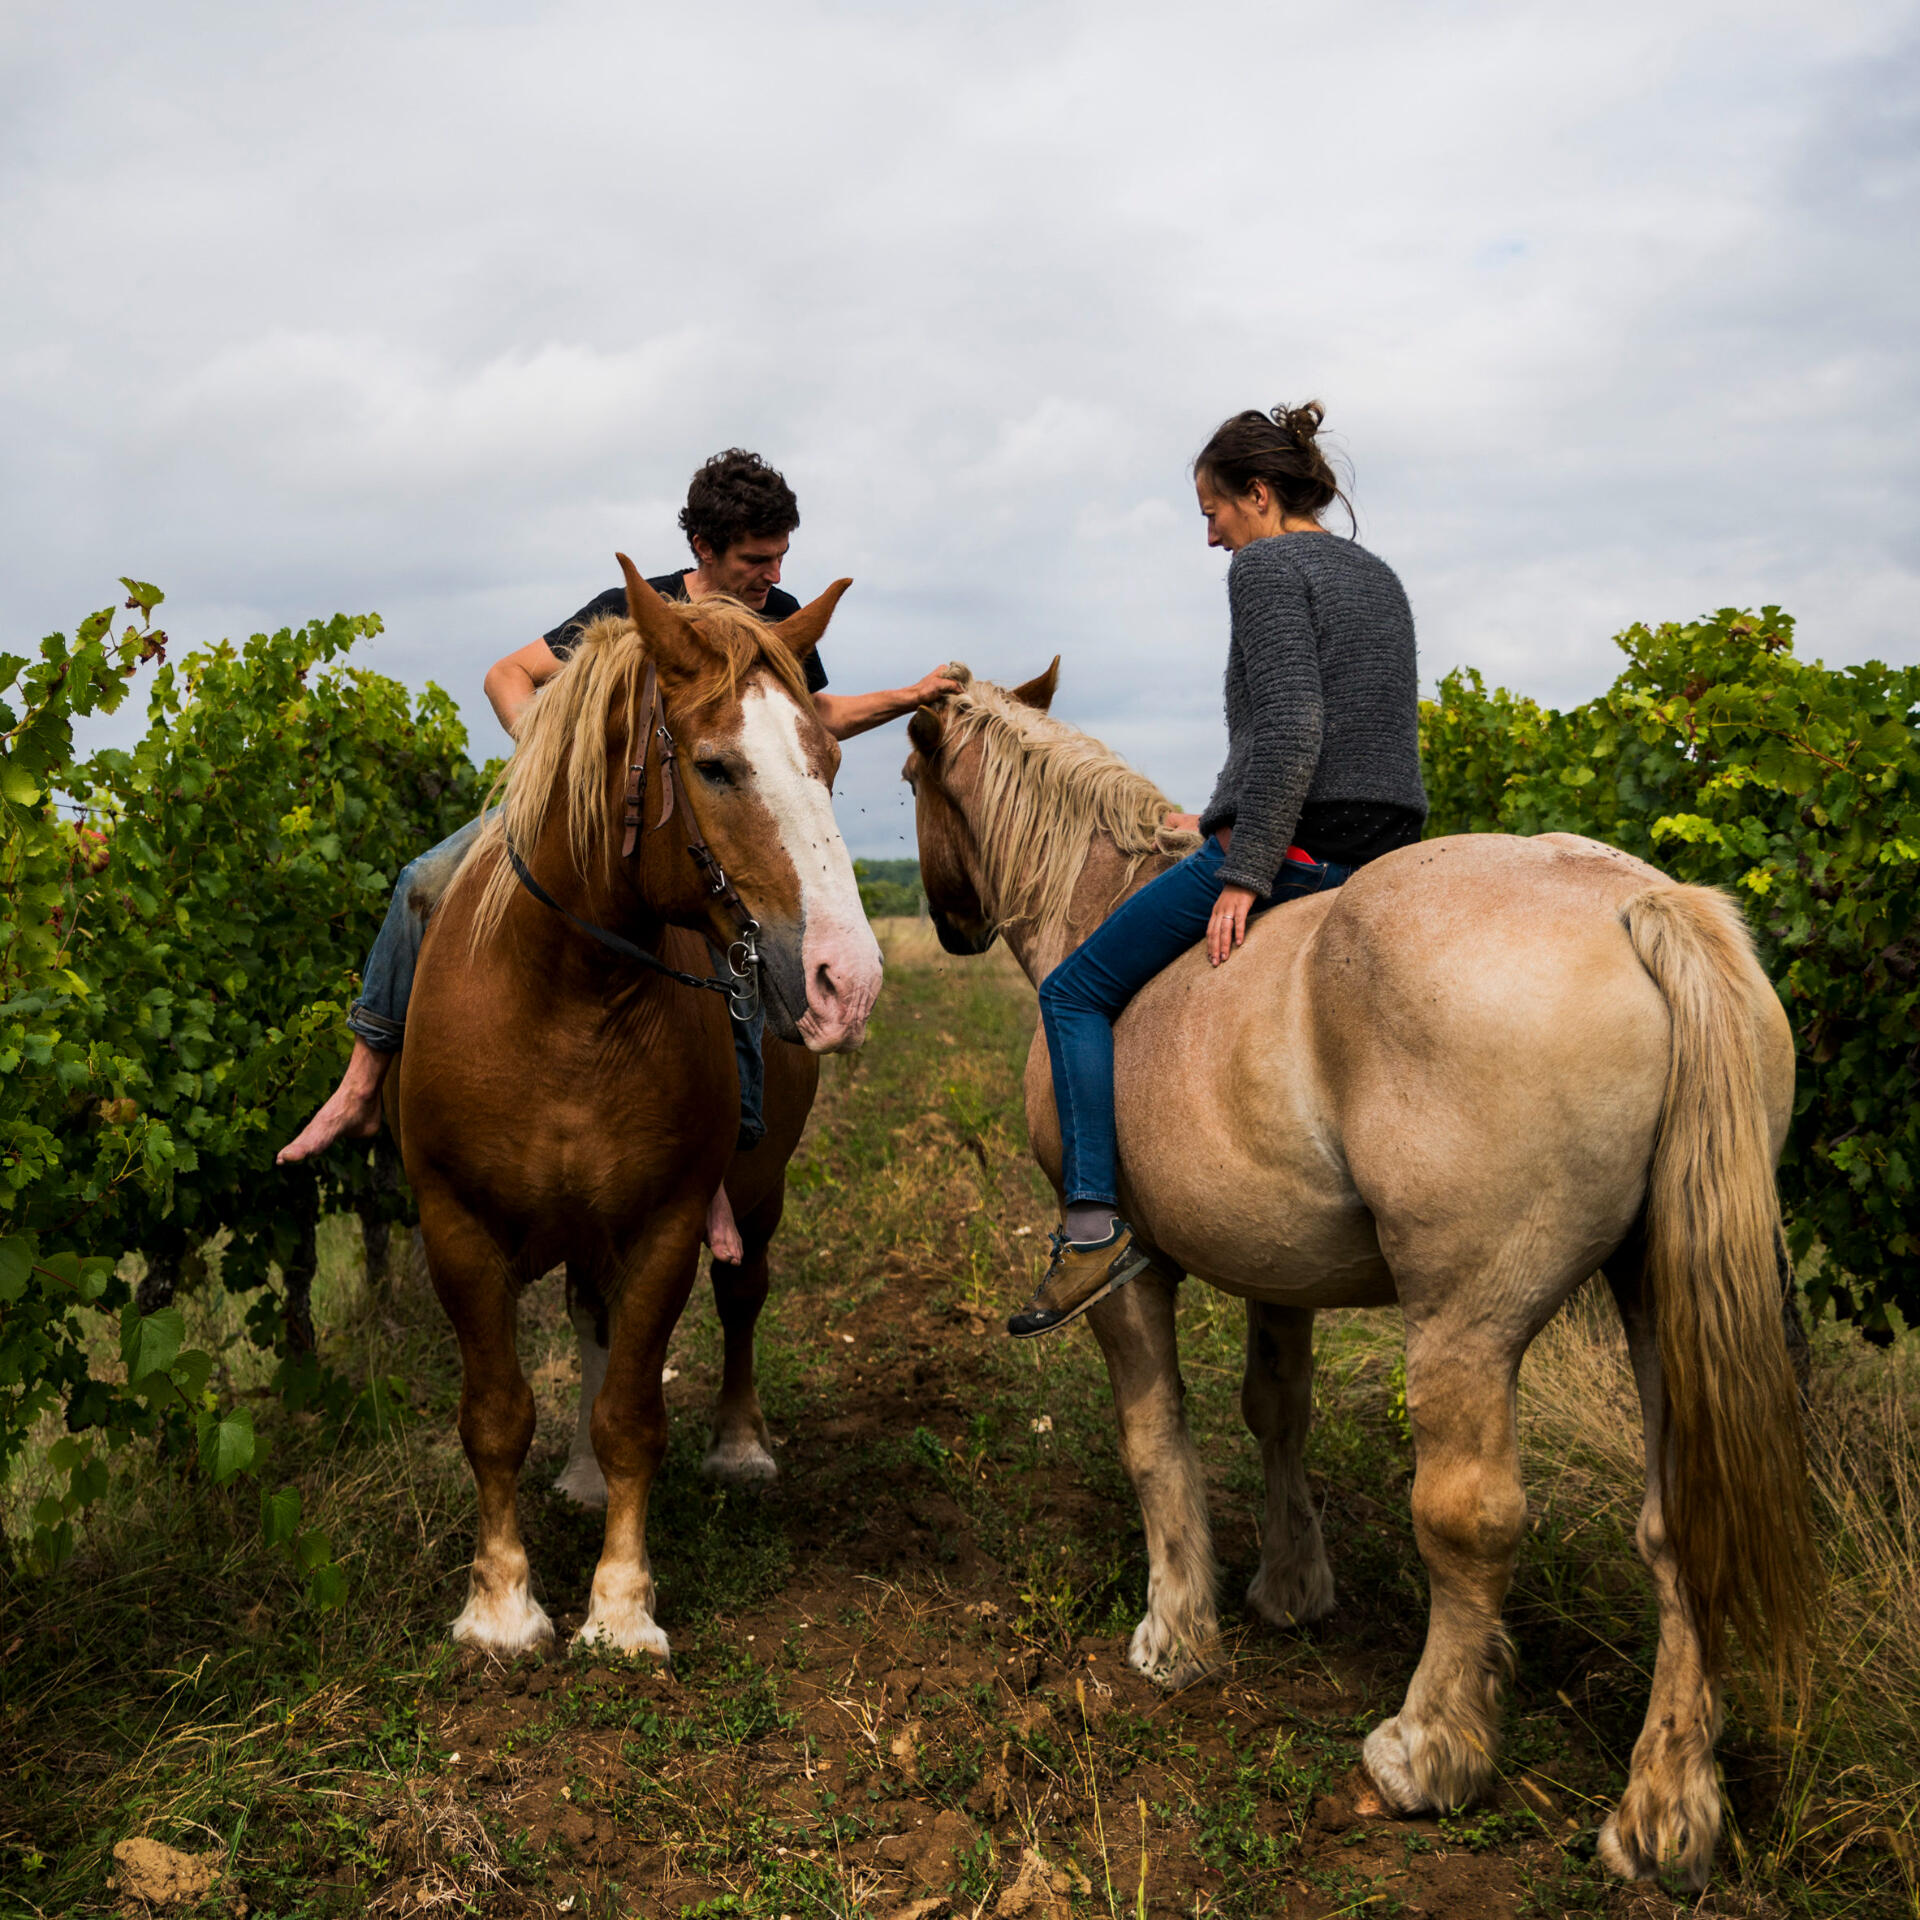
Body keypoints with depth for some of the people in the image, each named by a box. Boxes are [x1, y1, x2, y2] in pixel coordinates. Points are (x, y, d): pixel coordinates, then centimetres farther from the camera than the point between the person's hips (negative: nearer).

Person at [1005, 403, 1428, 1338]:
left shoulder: (1266, 566, -8)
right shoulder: (1379, 576, 20)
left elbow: (1289, 730, -21)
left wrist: (1244, 871, -21)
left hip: (1292, 844, -9)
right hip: (1386, 850, 9)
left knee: (1074, 993, 1)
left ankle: (1092, 1226, -10)